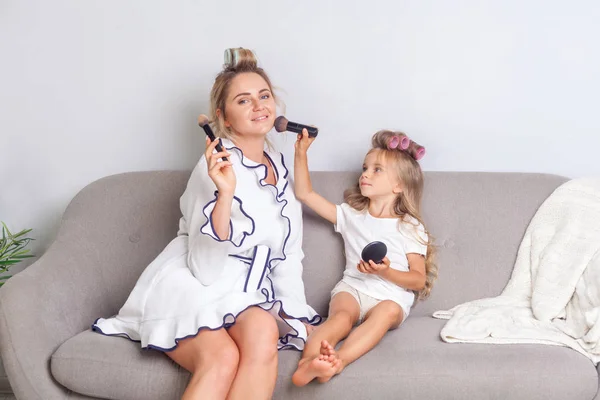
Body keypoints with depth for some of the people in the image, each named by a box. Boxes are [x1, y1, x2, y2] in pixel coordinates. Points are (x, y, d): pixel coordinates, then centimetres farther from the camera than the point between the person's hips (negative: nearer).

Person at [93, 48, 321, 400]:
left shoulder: (280, 167, 12)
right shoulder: (217, 166, -10)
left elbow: (289, 256, 15)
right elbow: (205, 268, -16)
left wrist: (298, 316, 2)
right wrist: (225, 195, -28)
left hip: (244, 298, 5)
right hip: (191, 288, -5)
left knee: (264, 331, -32)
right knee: (222, 356, -36)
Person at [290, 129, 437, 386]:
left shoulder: (410, 228, 8)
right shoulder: (351, 215, 16)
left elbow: (419, 280, 4)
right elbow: (305, 194, 16)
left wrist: (386, 272, -14)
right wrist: (301, 153, 8)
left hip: (391, 296, -2)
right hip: (352, 288, 2)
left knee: (387, 311, -38)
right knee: (342, 317, -33)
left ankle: (338, 362, -59)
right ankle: (307, 361, -61)